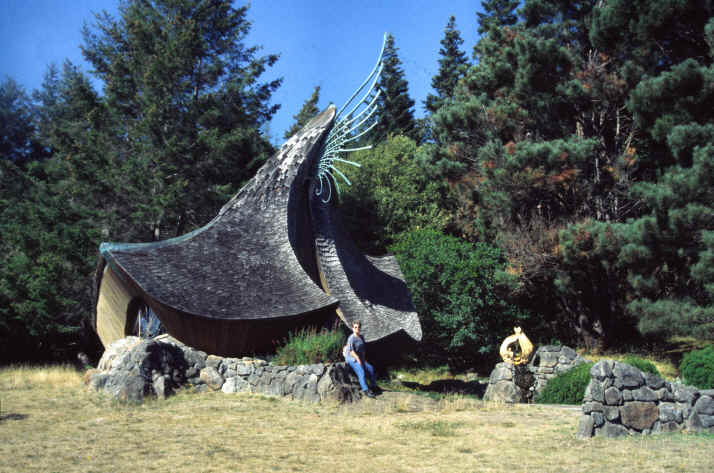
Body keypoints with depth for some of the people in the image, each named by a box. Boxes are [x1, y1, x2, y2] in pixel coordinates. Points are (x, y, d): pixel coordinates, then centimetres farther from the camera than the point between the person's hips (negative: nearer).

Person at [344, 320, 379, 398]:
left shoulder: (361, 337, 12)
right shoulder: (351, 338, -13)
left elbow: (363, 349, 18)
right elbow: (351, 351, -18)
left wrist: (364, 359, 7)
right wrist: (358, 359, -20)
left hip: (359, 359, 8)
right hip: (351, 359, -8)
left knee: (370, 368, -7)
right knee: (361, 371, -26)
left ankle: (374, 386, 2)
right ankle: (366, 390, -32)